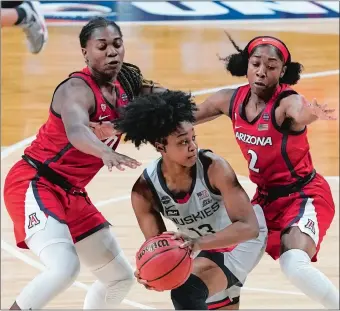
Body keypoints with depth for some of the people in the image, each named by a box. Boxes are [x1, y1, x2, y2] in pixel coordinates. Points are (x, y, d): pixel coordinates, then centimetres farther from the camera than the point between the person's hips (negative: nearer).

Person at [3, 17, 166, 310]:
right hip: (33, 184, -9)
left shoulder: (125, 86, 3)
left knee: (121, 276, 16)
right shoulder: (77, 89, -21)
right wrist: (106, 152, -64)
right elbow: (76, 131, -42)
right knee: (64, 267, -31)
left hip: (72, 194, 9)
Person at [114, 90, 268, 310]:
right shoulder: (145, 190, -24)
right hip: (204, 247, 6)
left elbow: (248, 226, -37)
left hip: (242, 239, -5)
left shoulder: (214, 168, -34)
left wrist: (198, 244, -52)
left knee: (186, 292, -27)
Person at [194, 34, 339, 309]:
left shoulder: (287, 102, -24)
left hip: (304, 194, -7)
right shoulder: (231, 100, -5)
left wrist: (312, 114, -73)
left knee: (295, 265, -31)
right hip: (266, 198, 7)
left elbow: (300, 113, -51)